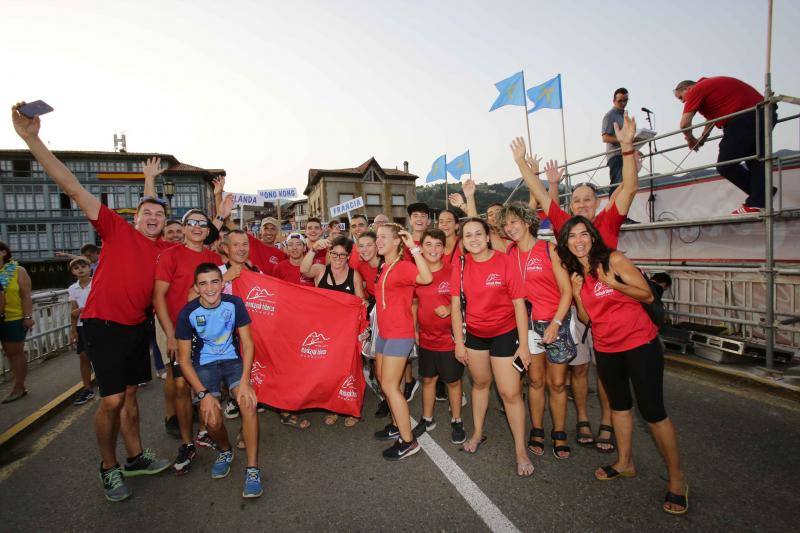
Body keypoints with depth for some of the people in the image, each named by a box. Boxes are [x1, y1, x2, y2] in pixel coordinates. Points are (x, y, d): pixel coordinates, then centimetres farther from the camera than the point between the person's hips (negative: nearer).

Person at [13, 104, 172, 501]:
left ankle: (136, 458, 28)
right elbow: (74, 189, -13)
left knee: (129, 395, 16)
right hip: (104, 324, -5)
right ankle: (109, 468, 16)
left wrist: (150, 180, 33)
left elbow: (153, 210, 28)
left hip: (137, 326, 6)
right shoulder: (117, 230, -6)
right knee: (112, 401, -4)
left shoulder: (163, 248, 6)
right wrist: (32, 139, -18)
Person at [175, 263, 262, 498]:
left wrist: (245, 380, -20)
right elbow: (184, 360, -8)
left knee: (248, 403, -27)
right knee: (212, 420, -21)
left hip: (232, 360, 0)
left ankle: (252, 469, -15)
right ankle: (225, 451, 15)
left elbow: (247, 343, -8)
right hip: (204, 365, 0)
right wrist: (203, 393, -17)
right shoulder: (188, 313, -12)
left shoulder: (234, 304, -11)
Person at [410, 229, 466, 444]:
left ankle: (456, 421, 32)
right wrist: (413, 328, 7)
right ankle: (427, 419, 37)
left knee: (453, 380, 12)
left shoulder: (453, 272, -11)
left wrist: (450, 309, -21)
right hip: (426, 337, 4)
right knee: (428, 378, 18)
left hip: (449, 337, -3)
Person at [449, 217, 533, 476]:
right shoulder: (461, 265, -6)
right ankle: (477, 433, 39)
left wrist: (523, 344, -13)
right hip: (474, 333, 3)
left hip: (504, 333, -3)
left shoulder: (504, 261, -15)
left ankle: (521, 450, 17)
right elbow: (456, 305, -2)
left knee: (510, 392, -2)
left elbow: (519, 304, -13)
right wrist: (459, 342, -3)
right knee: (480, 382, 19)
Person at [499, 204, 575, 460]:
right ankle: (536, 432, 26)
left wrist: (555, 323, -13)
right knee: (535, 380, 10)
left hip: (555, 321, -2)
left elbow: (566, 290, -9)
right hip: (527, 323, 3)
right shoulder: (509, 252, 3)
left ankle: (559, 435, 24)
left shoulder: (549, 249, -8)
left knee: (557, 383, 7)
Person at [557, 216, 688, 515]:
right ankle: (624, 463, 36)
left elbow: (648, 295, -11)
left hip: (640, 344, -5)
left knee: (652, 411, -1)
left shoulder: (614, 260, -11)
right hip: (605, 348, 5)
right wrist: (576, 292, -11)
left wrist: (612, 283, -23)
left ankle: (676, 478, 18)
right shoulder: (573, 273, 3)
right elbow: (585, 318, 4)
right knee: (619, 405, 19)